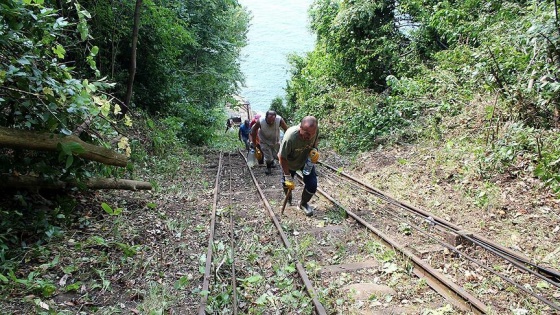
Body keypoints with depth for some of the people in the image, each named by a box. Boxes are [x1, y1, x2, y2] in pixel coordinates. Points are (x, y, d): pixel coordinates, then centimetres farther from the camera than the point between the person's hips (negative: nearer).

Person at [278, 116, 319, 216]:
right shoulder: (290, 137, -44)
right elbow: (282, 158, -30)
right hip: (289, 162, -2)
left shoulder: (316, 129, -30)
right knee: (287, 184, 16)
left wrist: (314, 151, -27)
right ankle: (288, 199, 53)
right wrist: (288, 177, -25)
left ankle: (303, 203, 24)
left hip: (306, 160, 3)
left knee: (312, 185, -7)